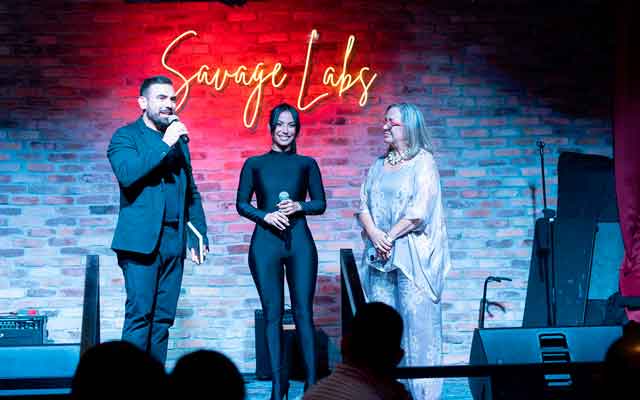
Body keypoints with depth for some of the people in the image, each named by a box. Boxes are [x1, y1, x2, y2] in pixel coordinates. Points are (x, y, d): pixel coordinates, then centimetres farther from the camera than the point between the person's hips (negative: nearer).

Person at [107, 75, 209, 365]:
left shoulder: (179, 140, 19)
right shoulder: (126, 136, 2)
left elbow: (191, 193, 23)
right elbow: (126, 174, -17)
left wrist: (199, 235, 13)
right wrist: (165, 144, -15)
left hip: (173, 241, 6)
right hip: (141, 240, -6)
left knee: (163, 318, 4)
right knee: (139, 315, -10)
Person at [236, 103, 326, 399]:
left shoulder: (306, 164, 10)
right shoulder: (255, 164, 9)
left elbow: (320, 203, 9)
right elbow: (241, 203, 6)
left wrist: (298, 206, -10)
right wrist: (266, 215, -11)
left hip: (299, 241, 0)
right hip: (265, 242, 0)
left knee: (304, 312, -3)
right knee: (272, 313, 2)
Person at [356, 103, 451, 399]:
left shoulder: (423, 162, -1)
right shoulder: (379, 165, 17)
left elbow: (419, 211, -11)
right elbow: (363, 205, 11)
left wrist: (390, 236, -10)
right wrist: (375, 235, -7)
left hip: (413, 255, -6)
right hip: (380, 254, 6)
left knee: (416, 321, -6)